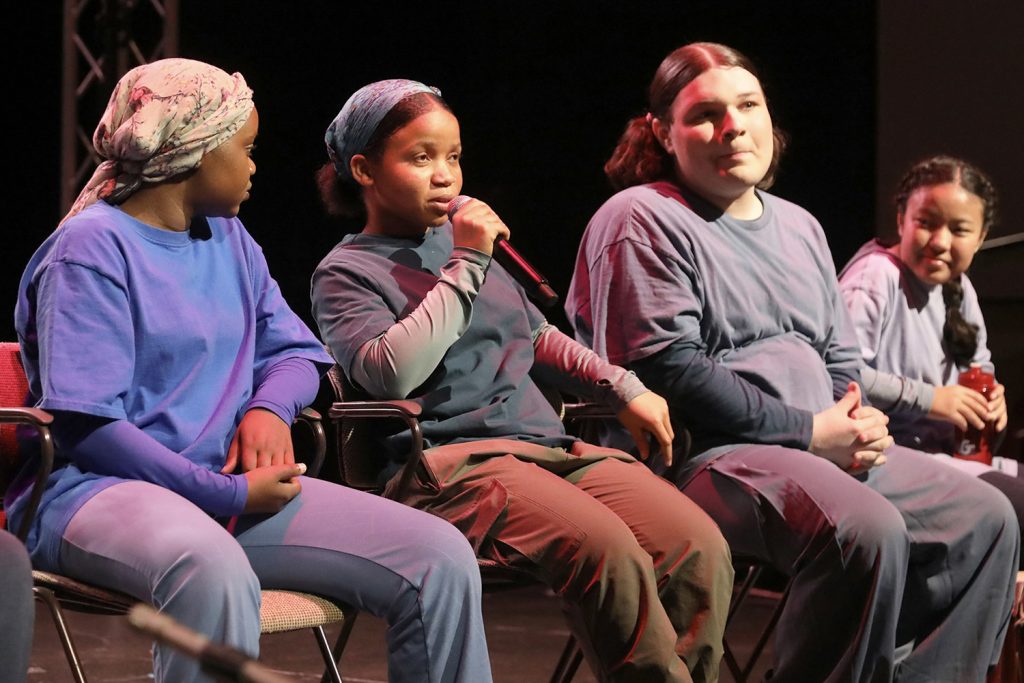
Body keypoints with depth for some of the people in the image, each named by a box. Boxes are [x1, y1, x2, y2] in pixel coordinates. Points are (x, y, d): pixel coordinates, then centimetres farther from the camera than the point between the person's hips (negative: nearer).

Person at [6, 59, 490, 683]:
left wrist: (270, 407, -4)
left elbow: (295, 351, 21)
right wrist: (228, 495, -19)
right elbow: (87, 424, -15)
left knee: (441, 557, -12)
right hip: (100, 488, -7)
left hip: (234, 486, 7)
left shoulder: (231, 241, 17)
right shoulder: (93, 247, -6)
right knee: (214, 572, -44)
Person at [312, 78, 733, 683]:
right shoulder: (347, 271, 5)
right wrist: (466, 265, -9)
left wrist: (624, 388, 24)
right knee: (605, 546, -35)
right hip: (451, 462, -7)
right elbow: (392, 373, -15)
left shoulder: (464, 241, 25)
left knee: (701, 547, -20)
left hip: (547, 445, 7)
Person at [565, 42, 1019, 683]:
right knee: (868, 531, -33)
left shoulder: (799, 226, 21)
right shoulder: (644, 221, -5)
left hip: (827, 450, 9)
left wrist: (858, 422, 0)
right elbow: (669, 372, -15)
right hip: (704, 455, -9)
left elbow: (841, 358, 25)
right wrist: (807, 432, -15)